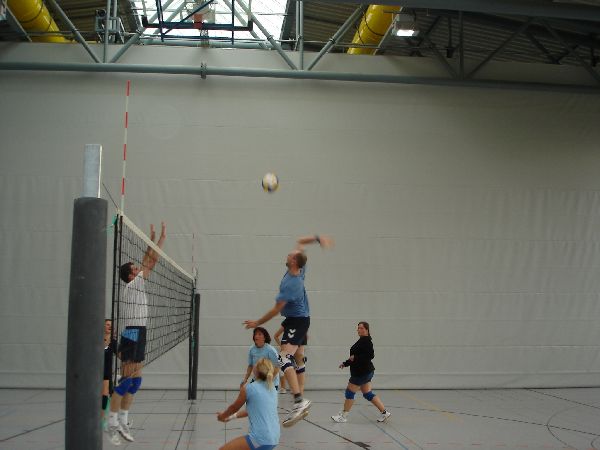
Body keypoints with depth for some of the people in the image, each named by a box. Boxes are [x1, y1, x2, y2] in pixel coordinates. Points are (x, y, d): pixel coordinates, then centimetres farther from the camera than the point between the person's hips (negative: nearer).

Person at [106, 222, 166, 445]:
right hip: (133, 334, -10)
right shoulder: (133, 284, -8)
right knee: (126, 381, -10)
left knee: (135, 381, 9)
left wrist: (151, 241, 21)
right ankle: (112, 423, -6)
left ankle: (122, 422, 13)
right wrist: (162, 237, -2)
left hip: (137, 335, 10)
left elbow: (146, 262, 24)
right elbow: (152, 262, -9)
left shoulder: (136, 285, 15)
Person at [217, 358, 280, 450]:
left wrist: (222, 416, 29)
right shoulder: (272, 389, 10)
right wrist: (231, 417, 30)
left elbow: (234, 407, 8)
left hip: (261, 440, -8)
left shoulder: (248, 388, -9)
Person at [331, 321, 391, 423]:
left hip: (362, 372, -10)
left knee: (350, 392, 0)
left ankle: (343, 416, 10)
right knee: (367, 393, 11)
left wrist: (355, 357, -22)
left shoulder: (366, 341, -16)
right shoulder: (362, 341, 15)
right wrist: (345, 363, 20)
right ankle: (384, 413, 12)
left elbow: (370, 355, -25)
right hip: (366, 372, 10)